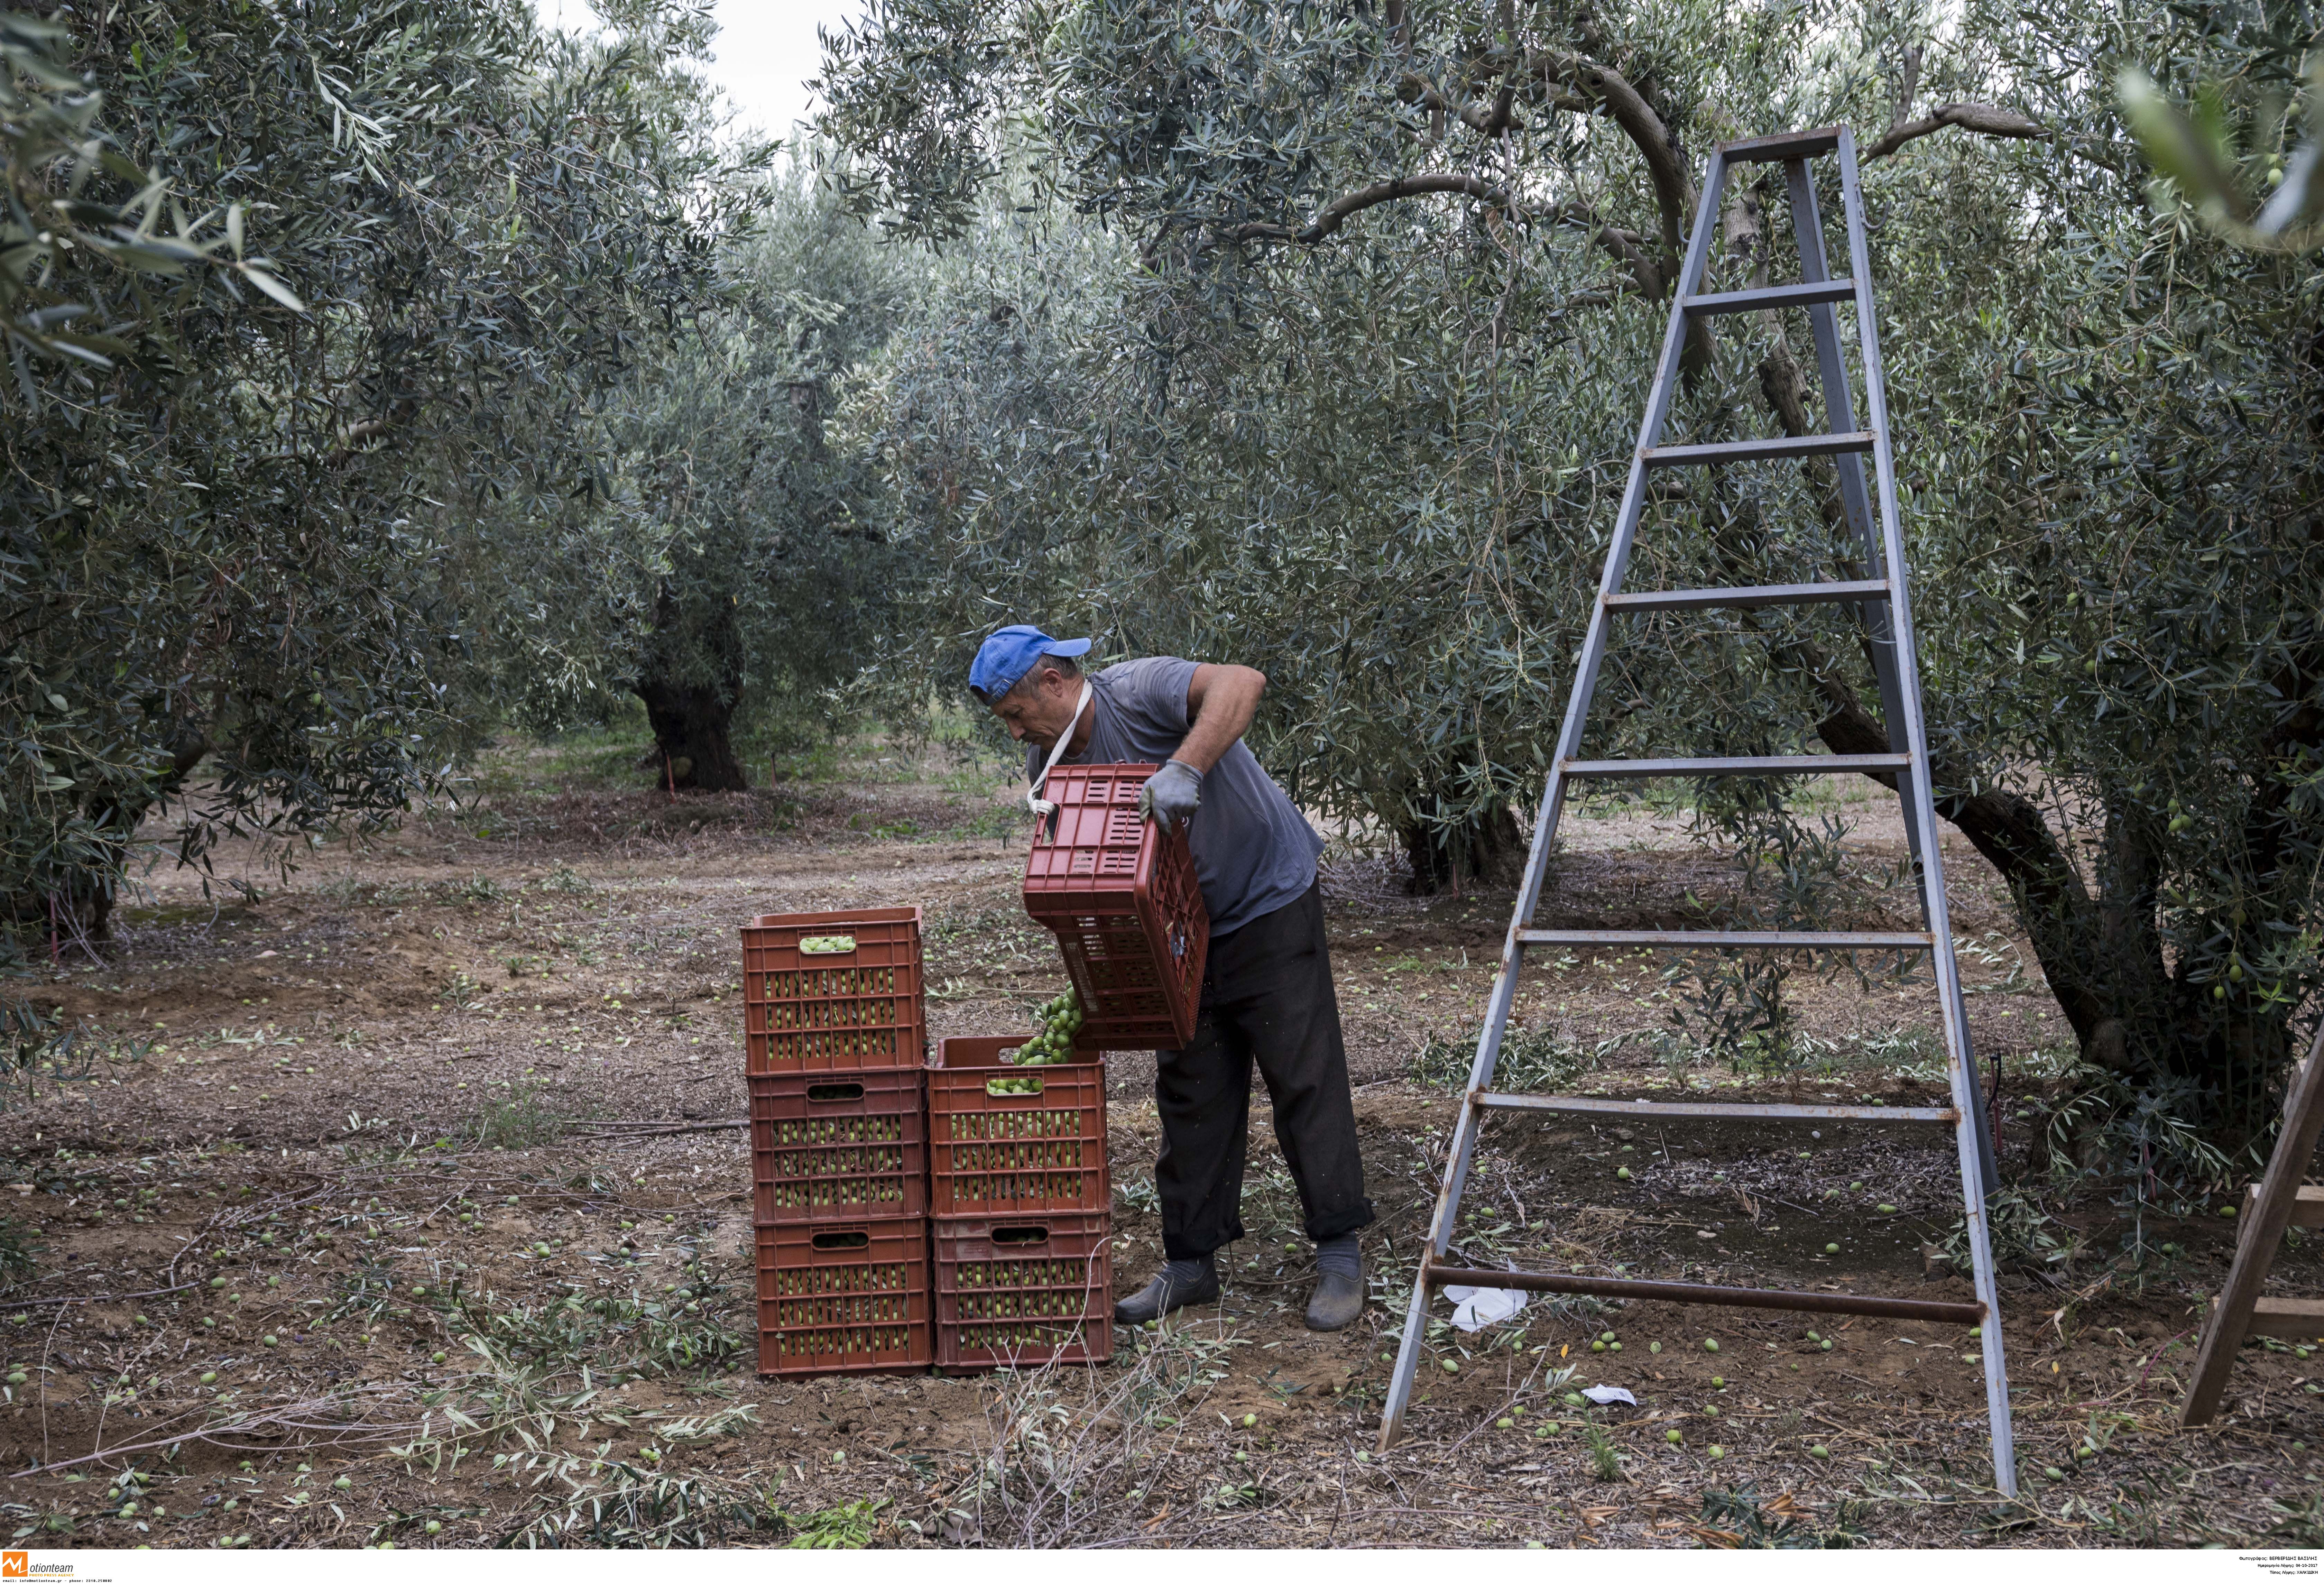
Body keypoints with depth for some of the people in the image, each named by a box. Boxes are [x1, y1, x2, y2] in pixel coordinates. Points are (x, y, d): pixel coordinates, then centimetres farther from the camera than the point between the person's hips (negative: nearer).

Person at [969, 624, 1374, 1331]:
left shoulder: (1140, 691, -23)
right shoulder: (1049, 763, 0)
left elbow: (1243, 684, -40)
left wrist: (1185, 769, -51)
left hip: (1269, 907, -7)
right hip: (1184, 929, 7)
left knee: (1305, 1078, -5)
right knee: (1189, 1093, 9)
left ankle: (1340, 1254, 3)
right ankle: (1190, 1261, 17)